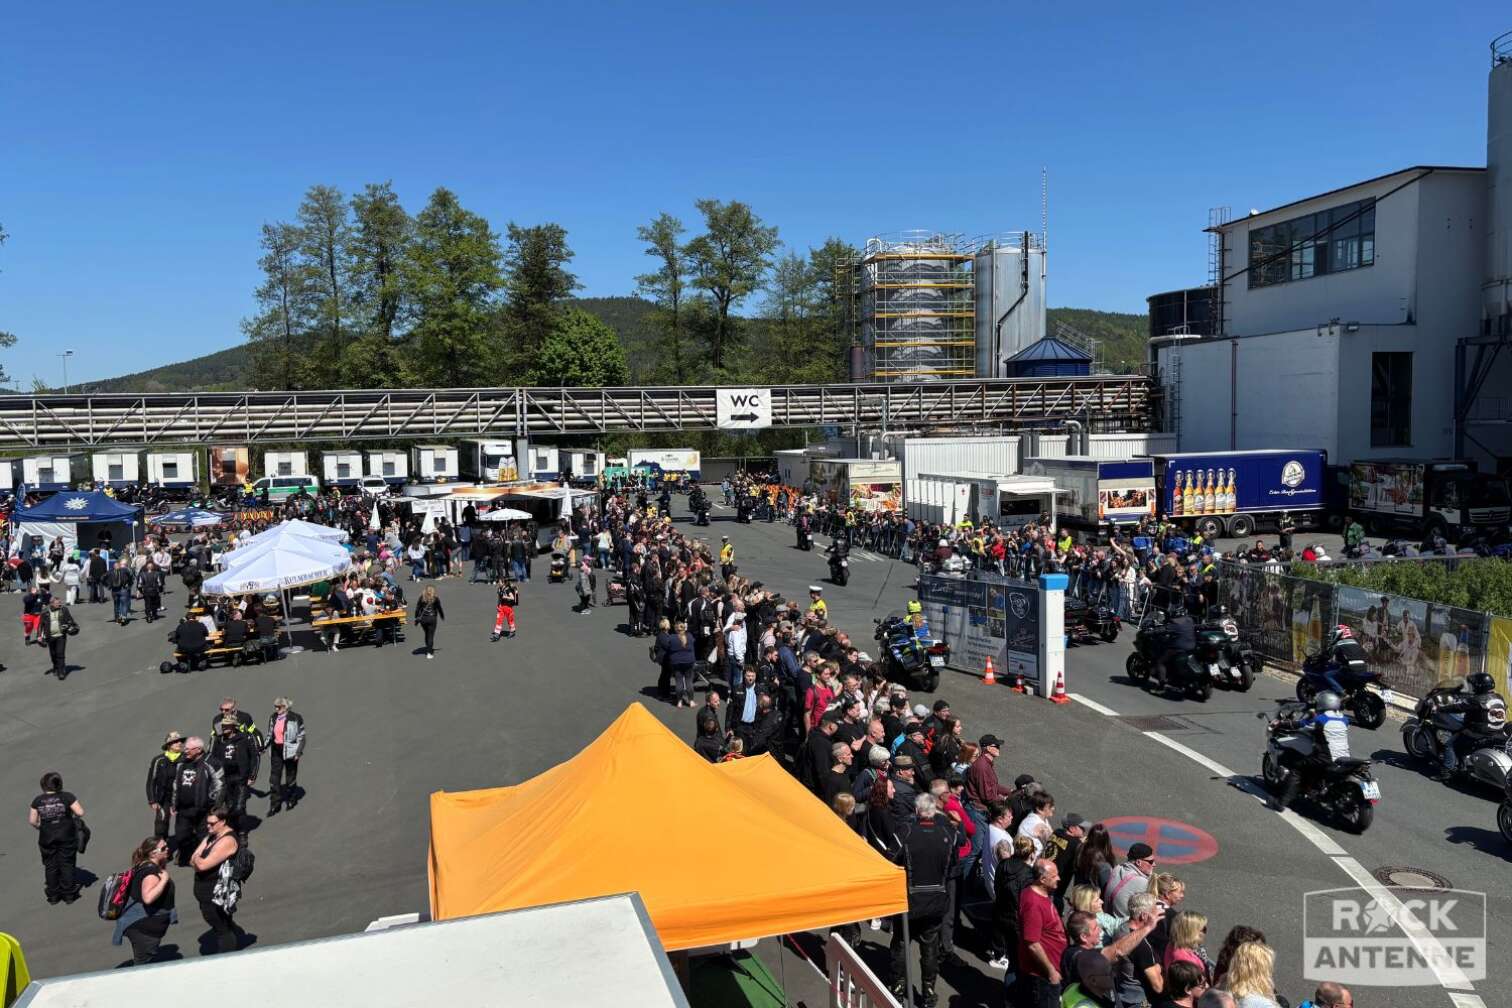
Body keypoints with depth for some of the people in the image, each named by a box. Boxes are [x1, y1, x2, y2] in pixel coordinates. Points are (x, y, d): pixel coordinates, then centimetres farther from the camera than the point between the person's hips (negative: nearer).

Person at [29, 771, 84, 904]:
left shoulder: (38, 800, -2)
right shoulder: (67, 796, -10)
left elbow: (32, 821, -1)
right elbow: (80, 813, -14)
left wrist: (40, 827, 18)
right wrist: (73, 814, 8)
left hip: (47, 837, 2)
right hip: (66, 836, -2)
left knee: (50, 866, 13)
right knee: (66, 864, 8)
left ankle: (53, 895, 19)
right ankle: (69, 895, 13)